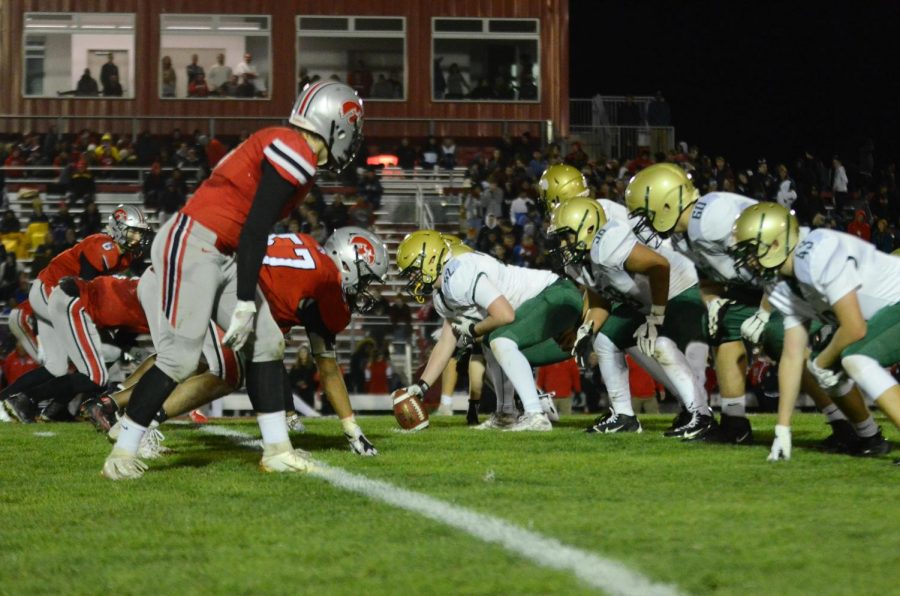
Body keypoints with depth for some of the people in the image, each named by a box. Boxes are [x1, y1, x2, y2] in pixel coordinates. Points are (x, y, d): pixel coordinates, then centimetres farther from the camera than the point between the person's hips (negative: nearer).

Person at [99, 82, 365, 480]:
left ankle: (276, 451, 11)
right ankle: (122, 454, -1)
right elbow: (254, 231, -18)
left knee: (268, 342, 7)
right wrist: (245, 303, -16)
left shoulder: (287, 149, 15)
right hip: (192, 246, -10)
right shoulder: (295, 152, -15)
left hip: (219, 254, 10)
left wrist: (248, 299, 18)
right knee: (179, 358, -10)